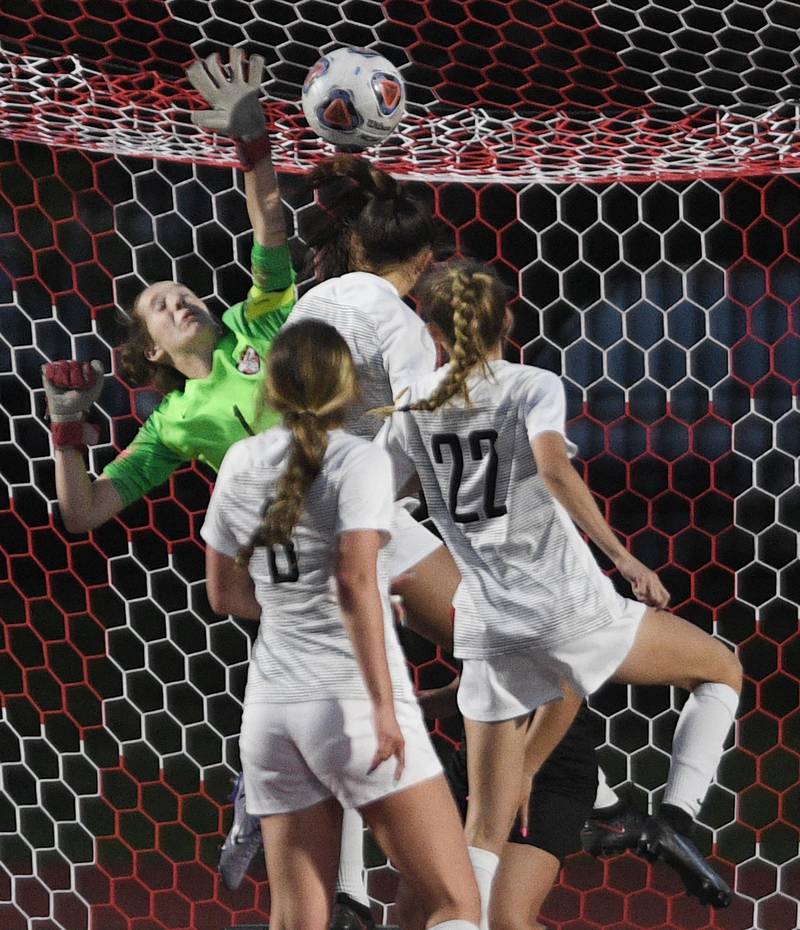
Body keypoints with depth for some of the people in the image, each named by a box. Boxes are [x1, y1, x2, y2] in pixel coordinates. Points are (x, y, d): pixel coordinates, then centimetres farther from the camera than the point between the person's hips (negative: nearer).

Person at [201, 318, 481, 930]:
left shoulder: (241, 462, 10)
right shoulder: (360, 460, -6)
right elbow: (355, 582, -19)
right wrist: (384, 706, -19)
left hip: (270, 707, 6)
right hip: (350, 701, -6)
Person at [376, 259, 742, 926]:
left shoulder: (413, 407, 8)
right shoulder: (533, 385, -2)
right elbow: (554, 470, -21)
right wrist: (623, 557, -17)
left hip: (487, 626, 4)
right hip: (567, 606, -4)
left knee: (486, 827, 10)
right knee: (721, 669, 17)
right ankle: (675, 818, 2)